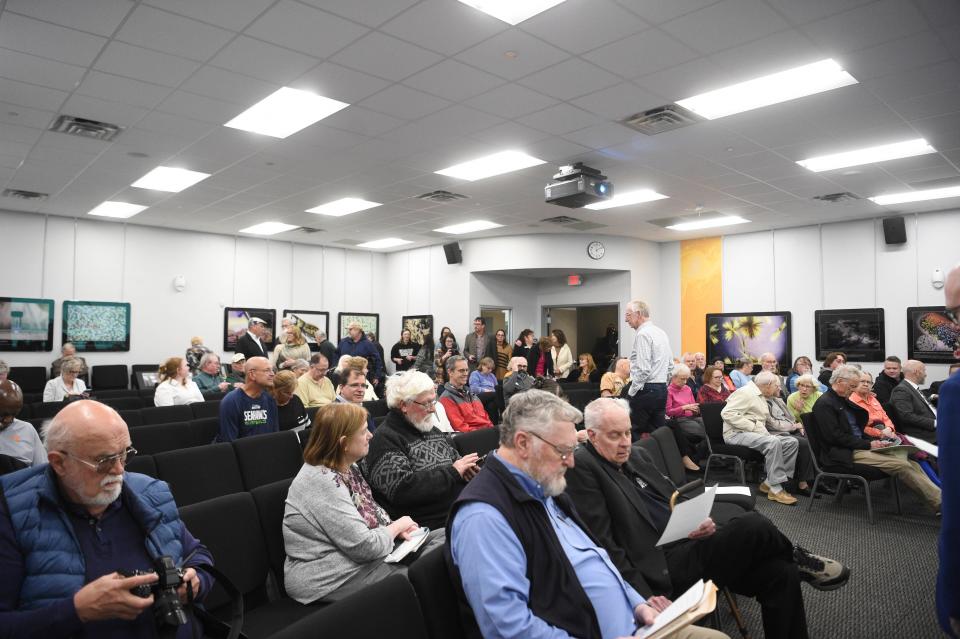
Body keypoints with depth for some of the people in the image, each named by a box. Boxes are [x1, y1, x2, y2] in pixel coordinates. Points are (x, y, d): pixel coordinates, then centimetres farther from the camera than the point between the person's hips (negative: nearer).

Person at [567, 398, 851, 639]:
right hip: (663, 569, -8)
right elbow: (604, 545, -16)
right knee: (751, 526, -21)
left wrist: (698, 520, -3)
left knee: (781, 573, -6)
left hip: (687, 545, 8)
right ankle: (798, 558, 10)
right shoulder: (582, 467, -12)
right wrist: (644, 599, -20)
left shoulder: (638, 455, 14)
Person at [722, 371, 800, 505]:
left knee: (792, 442, -3)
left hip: (755, 433, 10)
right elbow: (727, 413, -23)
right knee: (773, 442, -32)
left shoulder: (761, 397, 22)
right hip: (737, 434, -10)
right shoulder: (745, 393, -11)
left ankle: (770, 482, -9)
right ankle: (775, 489, -26)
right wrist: (753, 427, -23)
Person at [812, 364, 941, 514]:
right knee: (901, 465, -18)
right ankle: (939, 502, -12)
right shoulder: (824, 404, -12)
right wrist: (868, 444, -14)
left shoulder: (844, 400, 17)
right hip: (845, 454, -9)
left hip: (859, 446, 9)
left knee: (911, 464, -5)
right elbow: (836, 437, -18)